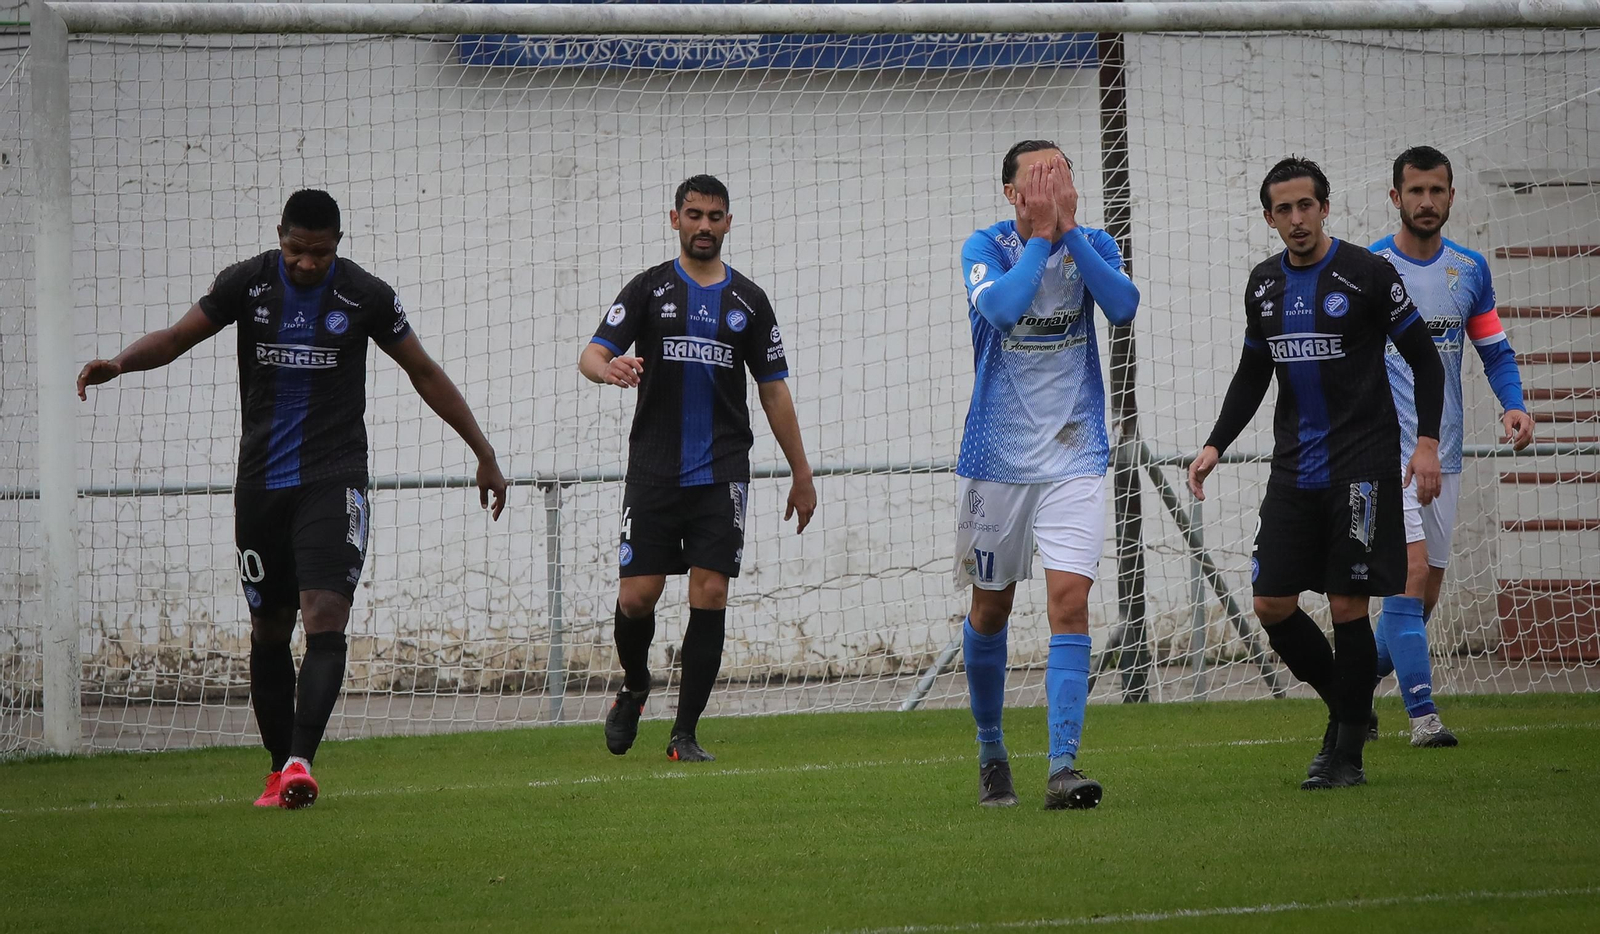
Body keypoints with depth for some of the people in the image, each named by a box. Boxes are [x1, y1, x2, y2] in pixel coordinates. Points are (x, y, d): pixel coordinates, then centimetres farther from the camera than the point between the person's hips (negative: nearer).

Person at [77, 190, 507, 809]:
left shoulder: (366, 296, -3)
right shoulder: (247, 284, 0)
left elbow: (424, 372, 7)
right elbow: (178, 337, -2)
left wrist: (484, 453, 10)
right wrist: (119, 363, -24)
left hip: (334, 479, -3)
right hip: (261, 480, 3)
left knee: (325, 616, -20)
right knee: (268, 629, 8)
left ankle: (300, 762, -27)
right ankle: (279, 768, 20)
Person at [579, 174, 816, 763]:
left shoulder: (748, 301, 11)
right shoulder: (649, 289, 6)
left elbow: (774, 390, 15)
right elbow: (592, 355, -2)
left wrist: (801, 475, 14)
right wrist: (609, 369, -28)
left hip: (722, 472, 1)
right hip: (654, 468, -1)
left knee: (710, 595, -7)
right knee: (638, 594, -6)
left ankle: (685, 735, -1)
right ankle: (634, 687, 25)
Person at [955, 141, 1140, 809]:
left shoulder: (1093, 245, 2)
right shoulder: (988, 247, -5)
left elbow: (1123, 306, -17)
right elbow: (1001, 306, -25)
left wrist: (1070, 231, -18)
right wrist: (1040, 235, -17)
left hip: (1074, 455, 0)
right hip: (996, 456, 0)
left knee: (1070, 600, -14)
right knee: (991, 607, 10)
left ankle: (1062, 767, -18)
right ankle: (990, 750, 30)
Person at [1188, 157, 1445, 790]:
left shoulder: (1368, 275, -6)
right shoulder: (1264, 285, 10)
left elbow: (1425, 360, -2)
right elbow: (1252, 375, 22)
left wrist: (1427, 441, -12)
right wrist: (1215, 446, 12)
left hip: (1360, 468, -6)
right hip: (1294, 471, 6)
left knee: (1347, 605, -7)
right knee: (1272, 604, 0)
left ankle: (1347, 754, 3)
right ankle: (1345, 707, 22)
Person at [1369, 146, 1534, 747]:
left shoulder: (1470, 270, 8)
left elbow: (1494, 349, 15)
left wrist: (1513, 404, -3)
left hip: (1444, 452, 5)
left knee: (1424, 595, 9)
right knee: (1412, 572, -19)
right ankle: (1422, 713, -20)